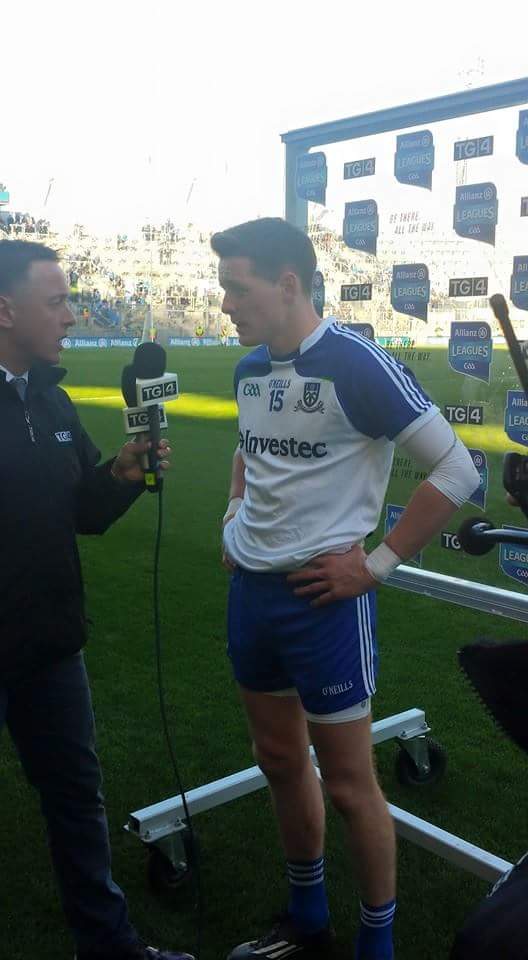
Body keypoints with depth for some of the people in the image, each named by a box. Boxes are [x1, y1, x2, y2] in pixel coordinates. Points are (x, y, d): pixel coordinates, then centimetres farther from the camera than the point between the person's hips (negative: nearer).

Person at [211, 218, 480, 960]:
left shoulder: (357, 365, -17)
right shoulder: (250, 368, 6)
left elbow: (457, 470, -16)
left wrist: (379, 563, -16)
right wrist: (234, 518, 11)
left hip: (321, 599, -7)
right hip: (250, 592, 8)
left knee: (348, 783, 5)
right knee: (280, 759, 19)